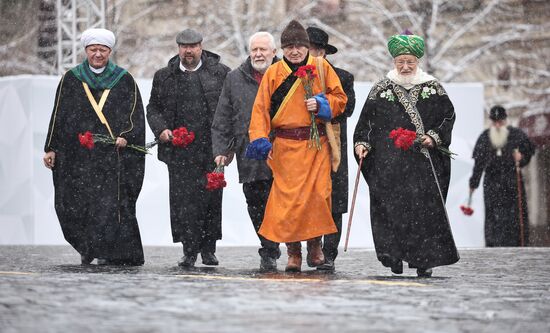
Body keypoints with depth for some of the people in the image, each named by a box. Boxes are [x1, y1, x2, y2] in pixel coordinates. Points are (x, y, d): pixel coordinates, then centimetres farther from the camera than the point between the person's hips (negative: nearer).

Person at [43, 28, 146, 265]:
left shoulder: (124, 80, 6)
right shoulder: (71, 79, 9)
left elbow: (136, 115, 5)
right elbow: (58, 115, 10)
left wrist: (126, 137, -12)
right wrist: (51, 148, 6)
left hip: (112, 155, -1)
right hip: (78, 155, 1)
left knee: (111, 202, -9)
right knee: (74, 202, -3)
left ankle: (108, 253, -4)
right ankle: (87, 246, 17)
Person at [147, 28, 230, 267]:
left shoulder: (220, 73, 6)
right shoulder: (164, 77, 11)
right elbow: (153, 108, 17)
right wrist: (161, 129, -1)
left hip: (212, 149, -1)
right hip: (180, 151, 1)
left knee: (211, 197, 2)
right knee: (183, 199, -5)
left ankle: (208, 249, 14)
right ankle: (189, 251, 2)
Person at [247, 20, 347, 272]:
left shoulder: (322, 67, 6)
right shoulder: (273, 73, 4)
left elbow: (339, 98, 11)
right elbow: (261, 109, 4)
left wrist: (321, 104, -9)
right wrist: (260, 140, -6)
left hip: (316, 144, 1)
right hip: (286, 146, 0)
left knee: (318, 194, -6)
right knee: (288, 197, -6)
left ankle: (315, 245, 13)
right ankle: (293, 251, 5)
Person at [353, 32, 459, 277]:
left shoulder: (432, 87, 9)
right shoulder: (382, 89, 9)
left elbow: (448, 114, 10)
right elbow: (367, 119, 10)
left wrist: (434, 137, -4)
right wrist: (362, 142, -5)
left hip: (422, 159, 0)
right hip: (389, 161, 0)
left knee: (424, 206, -7)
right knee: (391, 205, -7)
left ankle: (424, 259, -1)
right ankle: (394, 255, -1)